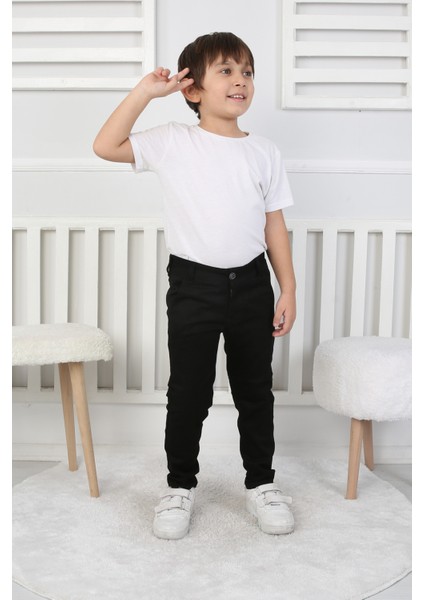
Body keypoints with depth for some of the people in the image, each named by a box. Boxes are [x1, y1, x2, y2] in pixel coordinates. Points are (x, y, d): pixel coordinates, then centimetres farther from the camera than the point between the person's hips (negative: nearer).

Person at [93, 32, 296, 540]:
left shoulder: (264, 152, 5)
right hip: (193, 284, -2)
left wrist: (288, 290, 3)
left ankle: (261, 483, 29)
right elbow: (106, 147, -11)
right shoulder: (173, 143, -2)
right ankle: (180, 486, 25)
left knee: (255, 389, 13)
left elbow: (274, 224, 6)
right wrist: (144, 92, -11)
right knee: (188, 392, 7)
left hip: (252, 283, 3)